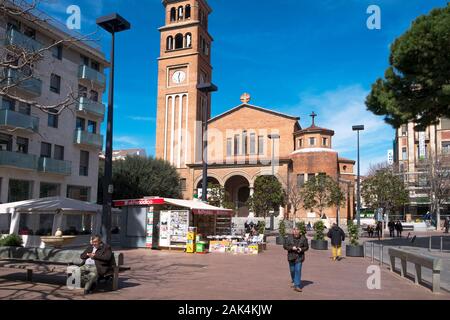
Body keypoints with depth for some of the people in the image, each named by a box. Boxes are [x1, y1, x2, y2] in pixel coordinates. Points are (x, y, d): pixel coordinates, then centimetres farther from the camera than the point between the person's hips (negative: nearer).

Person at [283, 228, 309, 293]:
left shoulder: (303, 238, -3)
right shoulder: (288, 238, -4)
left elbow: (306, 247, 3)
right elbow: (285, 246, -5)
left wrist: (301, 249, -17)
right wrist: (292, 248, -19)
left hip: (299, 257, -2)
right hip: (291, 257, 2)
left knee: (298, 270, -10)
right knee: (292, 270, 13)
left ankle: (297, 286, -7)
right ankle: (294, 282, 40)